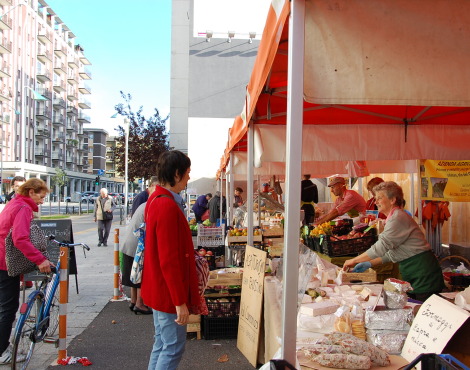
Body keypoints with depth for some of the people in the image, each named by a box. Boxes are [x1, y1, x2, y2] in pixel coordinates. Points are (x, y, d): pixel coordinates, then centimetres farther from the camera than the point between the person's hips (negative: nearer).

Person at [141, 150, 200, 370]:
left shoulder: (156, 200, 9)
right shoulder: (168, 206, -23)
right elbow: (169, 260, -24)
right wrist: (180, 301, -20)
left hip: (159, 288, 10)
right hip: (169, 291, -10)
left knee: (162, 345, 18)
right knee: (173, 348, 0)